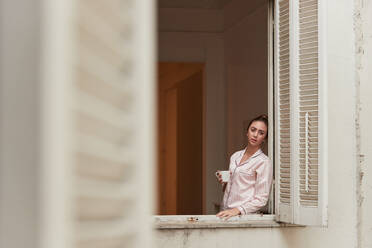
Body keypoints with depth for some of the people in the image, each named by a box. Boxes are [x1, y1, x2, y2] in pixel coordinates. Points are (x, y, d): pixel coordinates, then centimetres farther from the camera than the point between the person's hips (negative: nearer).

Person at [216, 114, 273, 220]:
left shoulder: (264, 162, -4)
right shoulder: (235, 156, 14)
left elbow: (261, 200, -8)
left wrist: (237, 210, -18)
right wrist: (224, 182, 7)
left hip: (245, 215, -5)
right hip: (226, 212, 5)